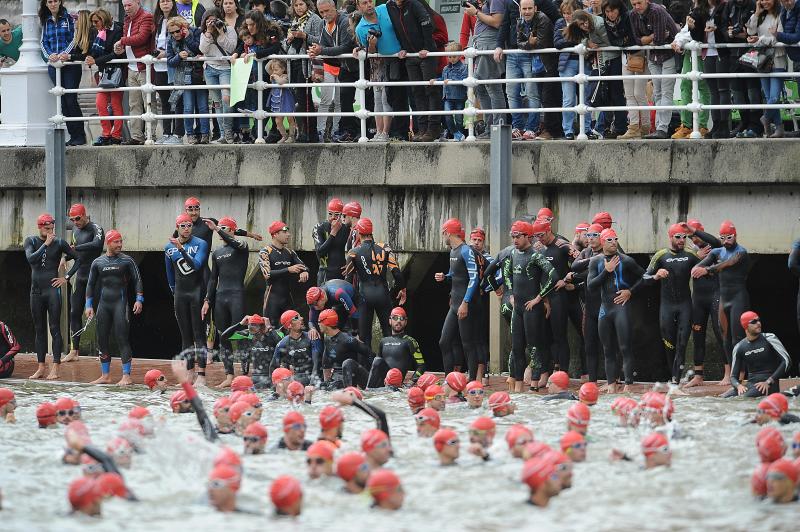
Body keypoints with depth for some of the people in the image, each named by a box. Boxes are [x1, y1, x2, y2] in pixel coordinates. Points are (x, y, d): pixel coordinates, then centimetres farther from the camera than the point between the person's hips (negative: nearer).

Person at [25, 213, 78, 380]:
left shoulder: (59, 243, 0)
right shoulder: (31, 241, 4)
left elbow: (78, 258, 7)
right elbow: (31, 259, -14)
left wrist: (66, 278, 0)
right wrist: (46, 244, -17)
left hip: (53, 289, -3)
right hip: (36, 290, 3)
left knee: (54, 329, -6)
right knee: (39, 329, 7)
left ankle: (55, 368, -9)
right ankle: (41, 368, 10)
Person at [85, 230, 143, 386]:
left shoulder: (127, 261, 2)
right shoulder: (98, 262, 10)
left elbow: (137, 280, 2)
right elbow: (91, 284, 15)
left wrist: (139, 300, -9)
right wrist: (89, 305, 8)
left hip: (120, 303, -4)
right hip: (103, 304, 4)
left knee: (122, 338, -10)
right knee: (102, 339, 6)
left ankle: (126, 376, -10)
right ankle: (106, 376, 15)